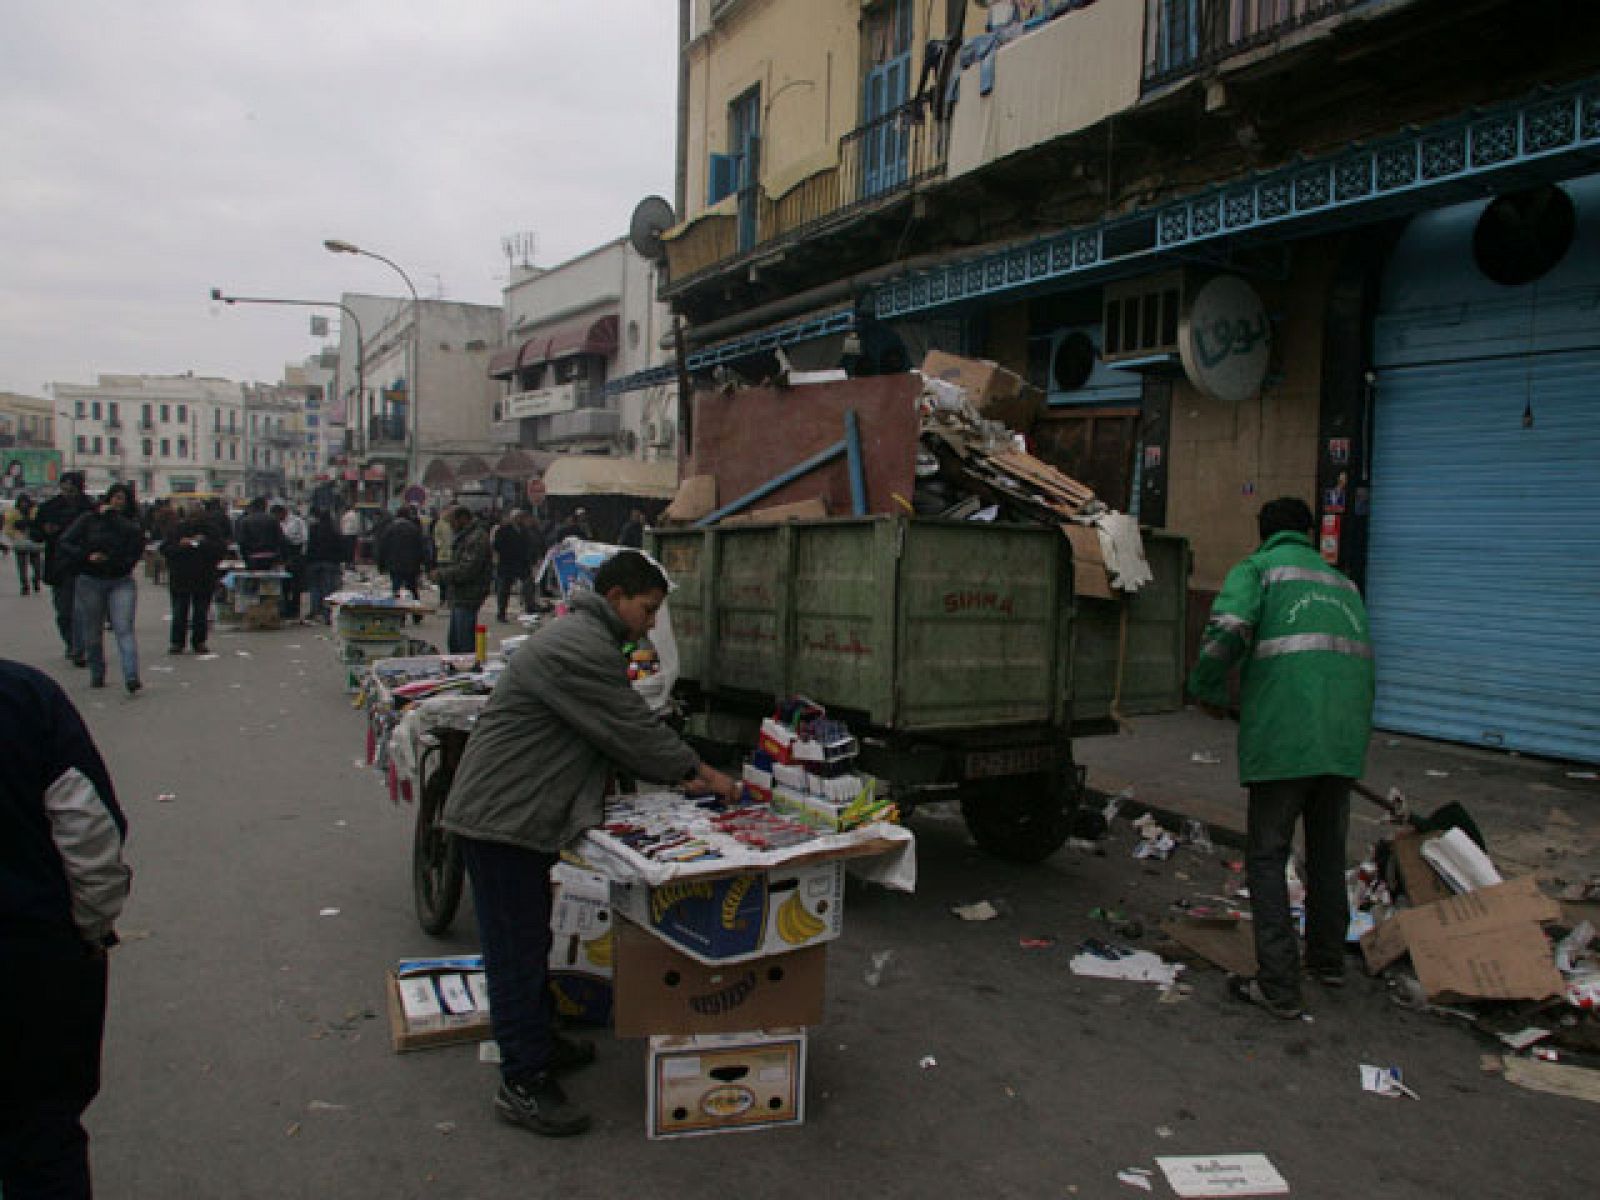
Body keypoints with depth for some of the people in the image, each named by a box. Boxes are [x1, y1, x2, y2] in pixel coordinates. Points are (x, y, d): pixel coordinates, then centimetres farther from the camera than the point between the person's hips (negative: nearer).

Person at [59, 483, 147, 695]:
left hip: (121, 583, -1)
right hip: (90, 582, 1)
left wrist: (111, 516, -11)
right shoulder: (88, 520, 5)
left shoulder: (131, 525, 5)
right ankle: (97, 676, 24)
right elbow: (63, 545, 0)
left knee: (124, 629, -14)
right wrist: (87, 556, -14)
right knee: (92, 633, 8)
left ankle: (131, 678, -23)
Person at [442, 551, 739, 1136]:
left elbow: (628, 728, 17)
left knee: (530, 939, 22)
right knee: (517, 949, -3)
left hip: (520, 816, 11)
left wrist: (682, 774, 9)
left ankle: (538, 1042, 36)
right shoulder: (582, 649, -21)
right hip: (501, 819, -11)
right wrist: (698, 771, -7)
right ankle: (522, 1085, 6)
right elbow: (632, 732, -19)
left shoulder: (586, 639, 16)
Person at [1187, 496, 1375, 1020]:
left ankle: (1279, 986, 3)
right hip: (1344, 740, 6)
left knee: (1266, 857, 3)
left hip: (1282, 739, -6)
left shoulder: (1254, 570, 4)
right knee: (1327, 849, 22)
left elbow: (1227, 630, -17)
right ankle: (1327, 959, 37)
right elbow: (1363, 662, 22)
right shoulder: (1341, 583, 23)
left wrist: (1207, 689, -1)